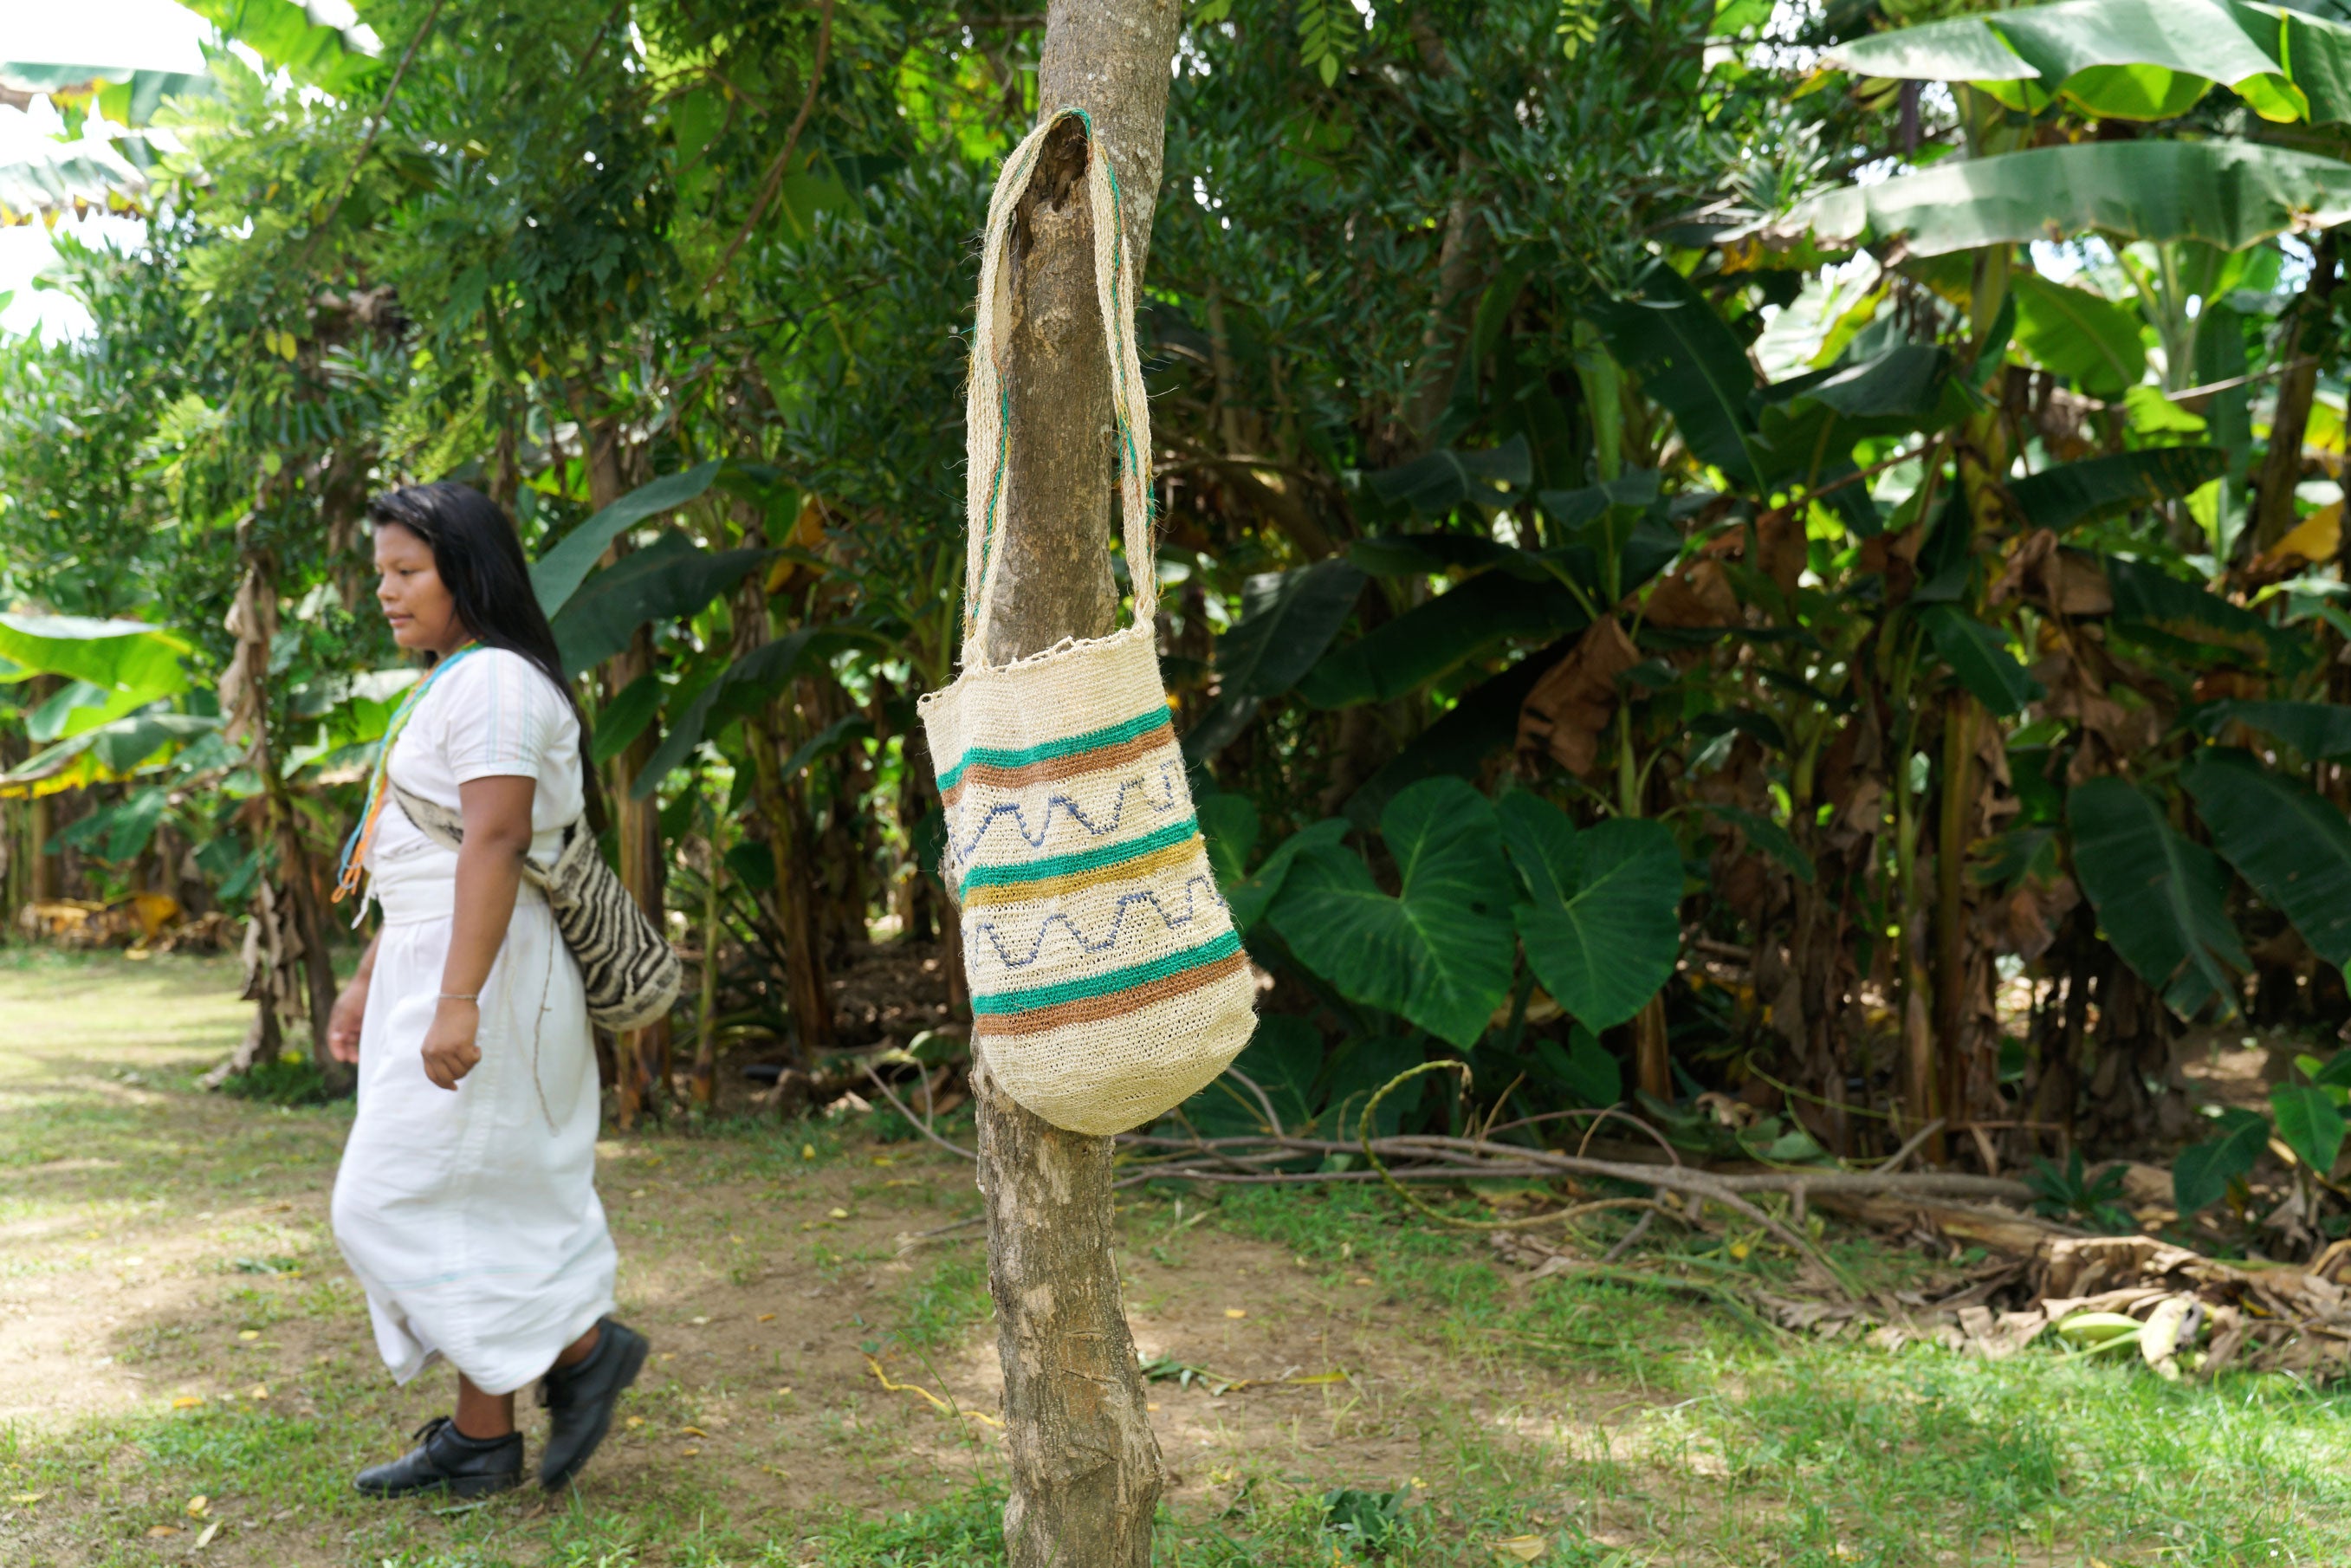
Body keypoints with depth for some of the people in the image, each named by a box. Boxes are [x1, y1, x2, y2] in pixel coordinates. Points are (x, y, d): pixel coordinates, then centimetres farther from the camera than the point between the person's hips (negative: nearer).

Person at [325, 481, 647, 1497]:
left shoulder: (493, 683, -13)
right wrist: (369, 981, 23)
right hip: (428, 966, 10)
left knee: (399, 1201, -6)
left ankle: (582, 1347, 2)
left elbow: (493, 845, -24)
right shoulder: (445, 688, 19)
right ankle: (480, 1436, 19)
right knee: (470, 1205, 11)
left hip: (483, 971, -10)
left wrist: (455, 1001, -30)